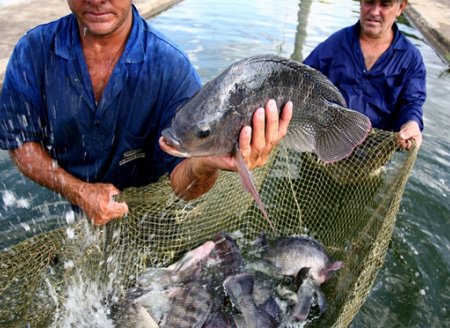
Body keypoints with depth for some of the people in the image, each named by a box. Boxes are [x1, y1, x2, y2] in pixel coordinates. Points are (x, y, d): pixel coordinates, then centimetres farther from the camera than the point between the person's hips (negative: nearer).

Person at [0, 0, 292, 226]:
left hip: (146, 210, -1)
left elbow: (181, 182, -23)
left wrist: (205, 165, -47)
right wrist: (78, 191, -18)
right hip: (64, 208, 2)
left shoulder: (172, 67, -19)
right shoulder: (34, 50, -11)